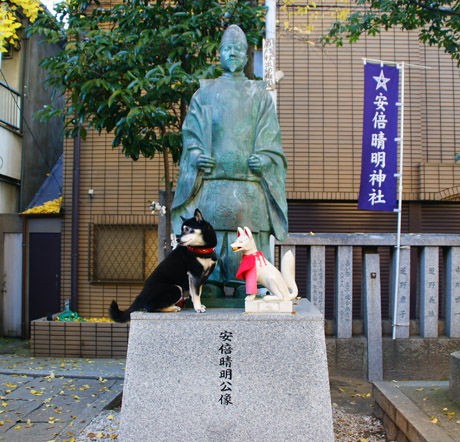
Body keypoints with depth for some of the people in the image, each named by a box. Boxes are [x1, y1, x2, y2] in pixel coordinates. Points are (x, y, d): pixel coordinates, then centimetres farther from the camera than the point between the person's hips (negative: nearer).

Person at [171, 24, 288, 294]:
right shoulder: (205, 92, 19)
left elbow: (271, 138, 11)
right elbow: (191, 133, 14)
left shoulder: (260, 94, 18)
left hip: (250, 183, 0)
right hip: (212, 182, 0)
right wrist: (195, 155, -5)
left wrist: (265, 159, -8)